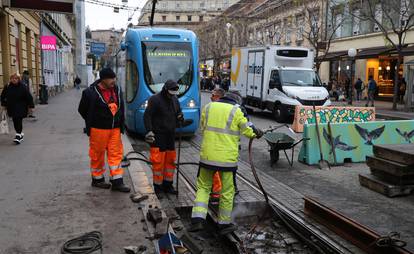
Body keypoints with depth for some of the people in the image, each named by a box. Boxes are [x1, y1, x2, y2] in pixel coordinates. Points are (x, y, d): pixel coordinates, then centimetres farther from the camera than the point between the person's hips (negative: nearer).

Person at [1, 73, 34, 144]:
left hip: (21, 107, -4)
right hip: (11, 107, 5)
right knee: (15, 121, 9)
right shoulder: (7, 87, 0)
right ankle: (20, 133, 27)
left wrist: (31, 106, -9)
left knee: (18, 120, -13)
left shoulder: (22, 87, -10)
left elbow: (29, 97, -8)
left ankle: (18, 136, -11)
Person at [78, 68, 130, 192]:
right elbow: (82, 110, 0)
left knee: (116, 154, 4)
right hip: (98, 130, -5)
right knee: (97, 154, 6)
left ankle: (117, 182, 9)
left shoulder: (117, 90, 5)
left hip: (115, 129, 5)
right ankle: (97, 179, 23)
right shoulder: (90, 92, -12)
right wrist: (92, 122, 5)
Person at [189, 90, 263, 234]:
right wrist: (256, 133, 26)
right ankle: (224, 224, 22)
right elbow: (247, 131, 5)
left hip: (207, 155, 3)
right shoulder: (236, 111, -4)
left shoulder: (208, 107, 6)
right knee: (227, 191, 11)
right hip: (227, 158, -3)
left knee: (203, 187, 16)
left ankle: (197, 219, 2)